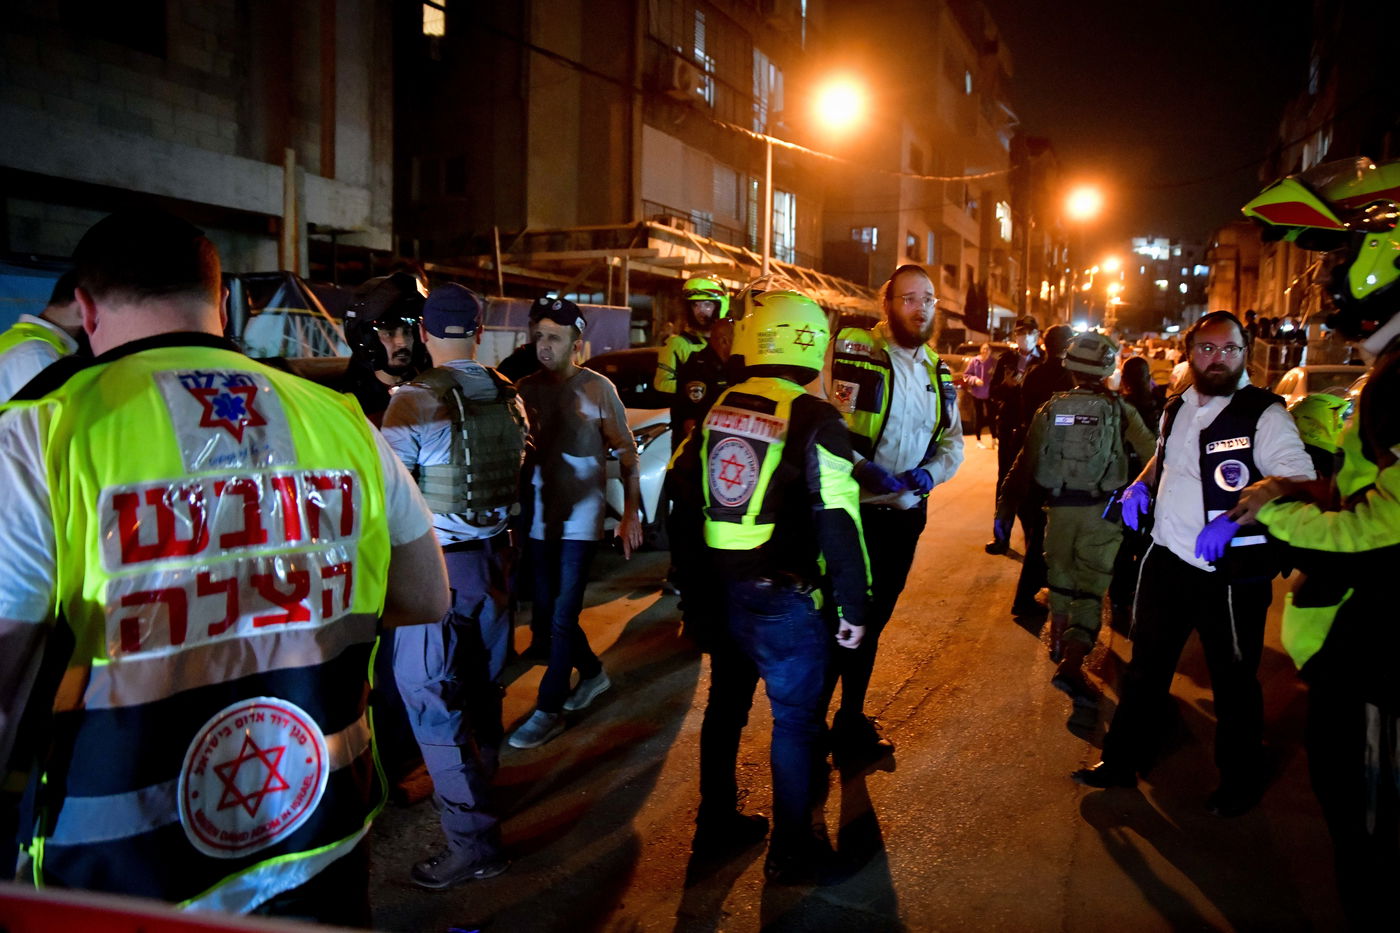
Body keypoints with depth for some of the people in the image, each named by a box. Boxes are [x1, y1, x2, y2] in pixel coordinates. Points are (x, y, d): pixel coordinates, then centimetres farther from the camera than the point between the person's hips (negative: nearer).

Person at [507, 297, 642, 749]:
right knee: (546, 610, 13)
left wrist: (631, 512, -4)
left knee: (563, 615, -3)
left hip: (580, 519, -4)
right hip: (538, 518, 5)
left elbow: (627, 453, -2)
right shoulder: (526, 389, 2)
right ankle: (592, 671, 36)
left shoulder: (598, 389, -7)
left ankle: (550, 708, 10)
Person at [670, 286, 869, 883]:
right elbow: (838, 525, -19)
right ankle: (791, 851, 20)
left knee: (726, 704, 21)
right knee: (796, 720, 8)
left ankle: (716, 819, 36)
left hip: (720, 588, 6)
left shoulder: (719, 408, 3)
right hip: (785, 599, -6)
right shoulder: (814, 422, -17)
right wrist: (853, 607, -9)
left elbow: (682, 485, 10)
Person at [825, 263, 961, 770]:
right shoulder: (852, 351, -11)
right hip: (853, 510, -6)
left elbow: (953, 441, 12)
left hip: (906, 513, 7)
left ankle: (852, 721, 35)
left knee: (872, 622, 18)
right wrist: (861, 466, -29)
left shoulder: (938, 371, 11)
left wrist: (929, 473, -8)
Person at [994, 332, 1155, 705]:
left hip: (1060, 507, 3)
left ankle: (1059, 641, 39)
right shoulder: (1120, 411, -5)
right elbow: (1152, 454, -7)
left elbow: (1025, 464, -2)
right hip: (1102, 511, -2)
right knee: (1090, 588, -1)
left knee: (1060, 573, 24)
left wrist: (1006, 508, 2)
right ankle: (1071, 664, -14)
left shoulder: (1052, 408, 0)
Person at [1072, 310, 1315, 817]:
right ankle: (1121, 762, 32)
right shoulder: (1177, 409, 9)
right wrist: (1140, 484, 7)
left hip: (1231, 574, -6)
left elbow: (1301, 483, -21)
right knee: (1146, 668, 16)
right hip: (1167, 560, 6)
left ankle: (1240, 784, 32)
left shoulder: (1264, 414, -12)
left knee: (1234, 681, 10)